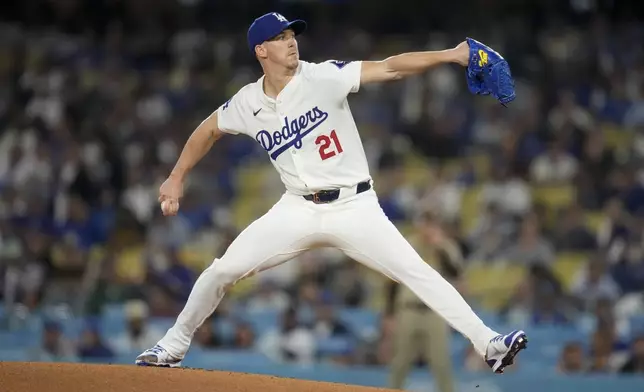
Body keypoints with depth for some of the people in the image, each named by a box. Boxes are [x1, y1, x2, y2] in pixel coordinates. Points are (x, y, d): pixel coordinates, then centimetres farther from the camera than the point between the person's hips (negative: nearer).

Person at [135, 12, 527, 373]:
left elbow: (389, 68, -21)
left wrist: (449, 55, -32)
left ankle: (487, 342, -17)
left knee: (416, 271, -16)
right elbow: (210, 130, 19)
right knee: (224, 269, -3)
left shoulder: (324, 77, -12)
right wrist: (176, 178, 19)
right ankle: (174, 346, 17)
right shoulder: (248, 103, -1)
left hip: (354, 206, -3)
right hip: (298, 209, 3)